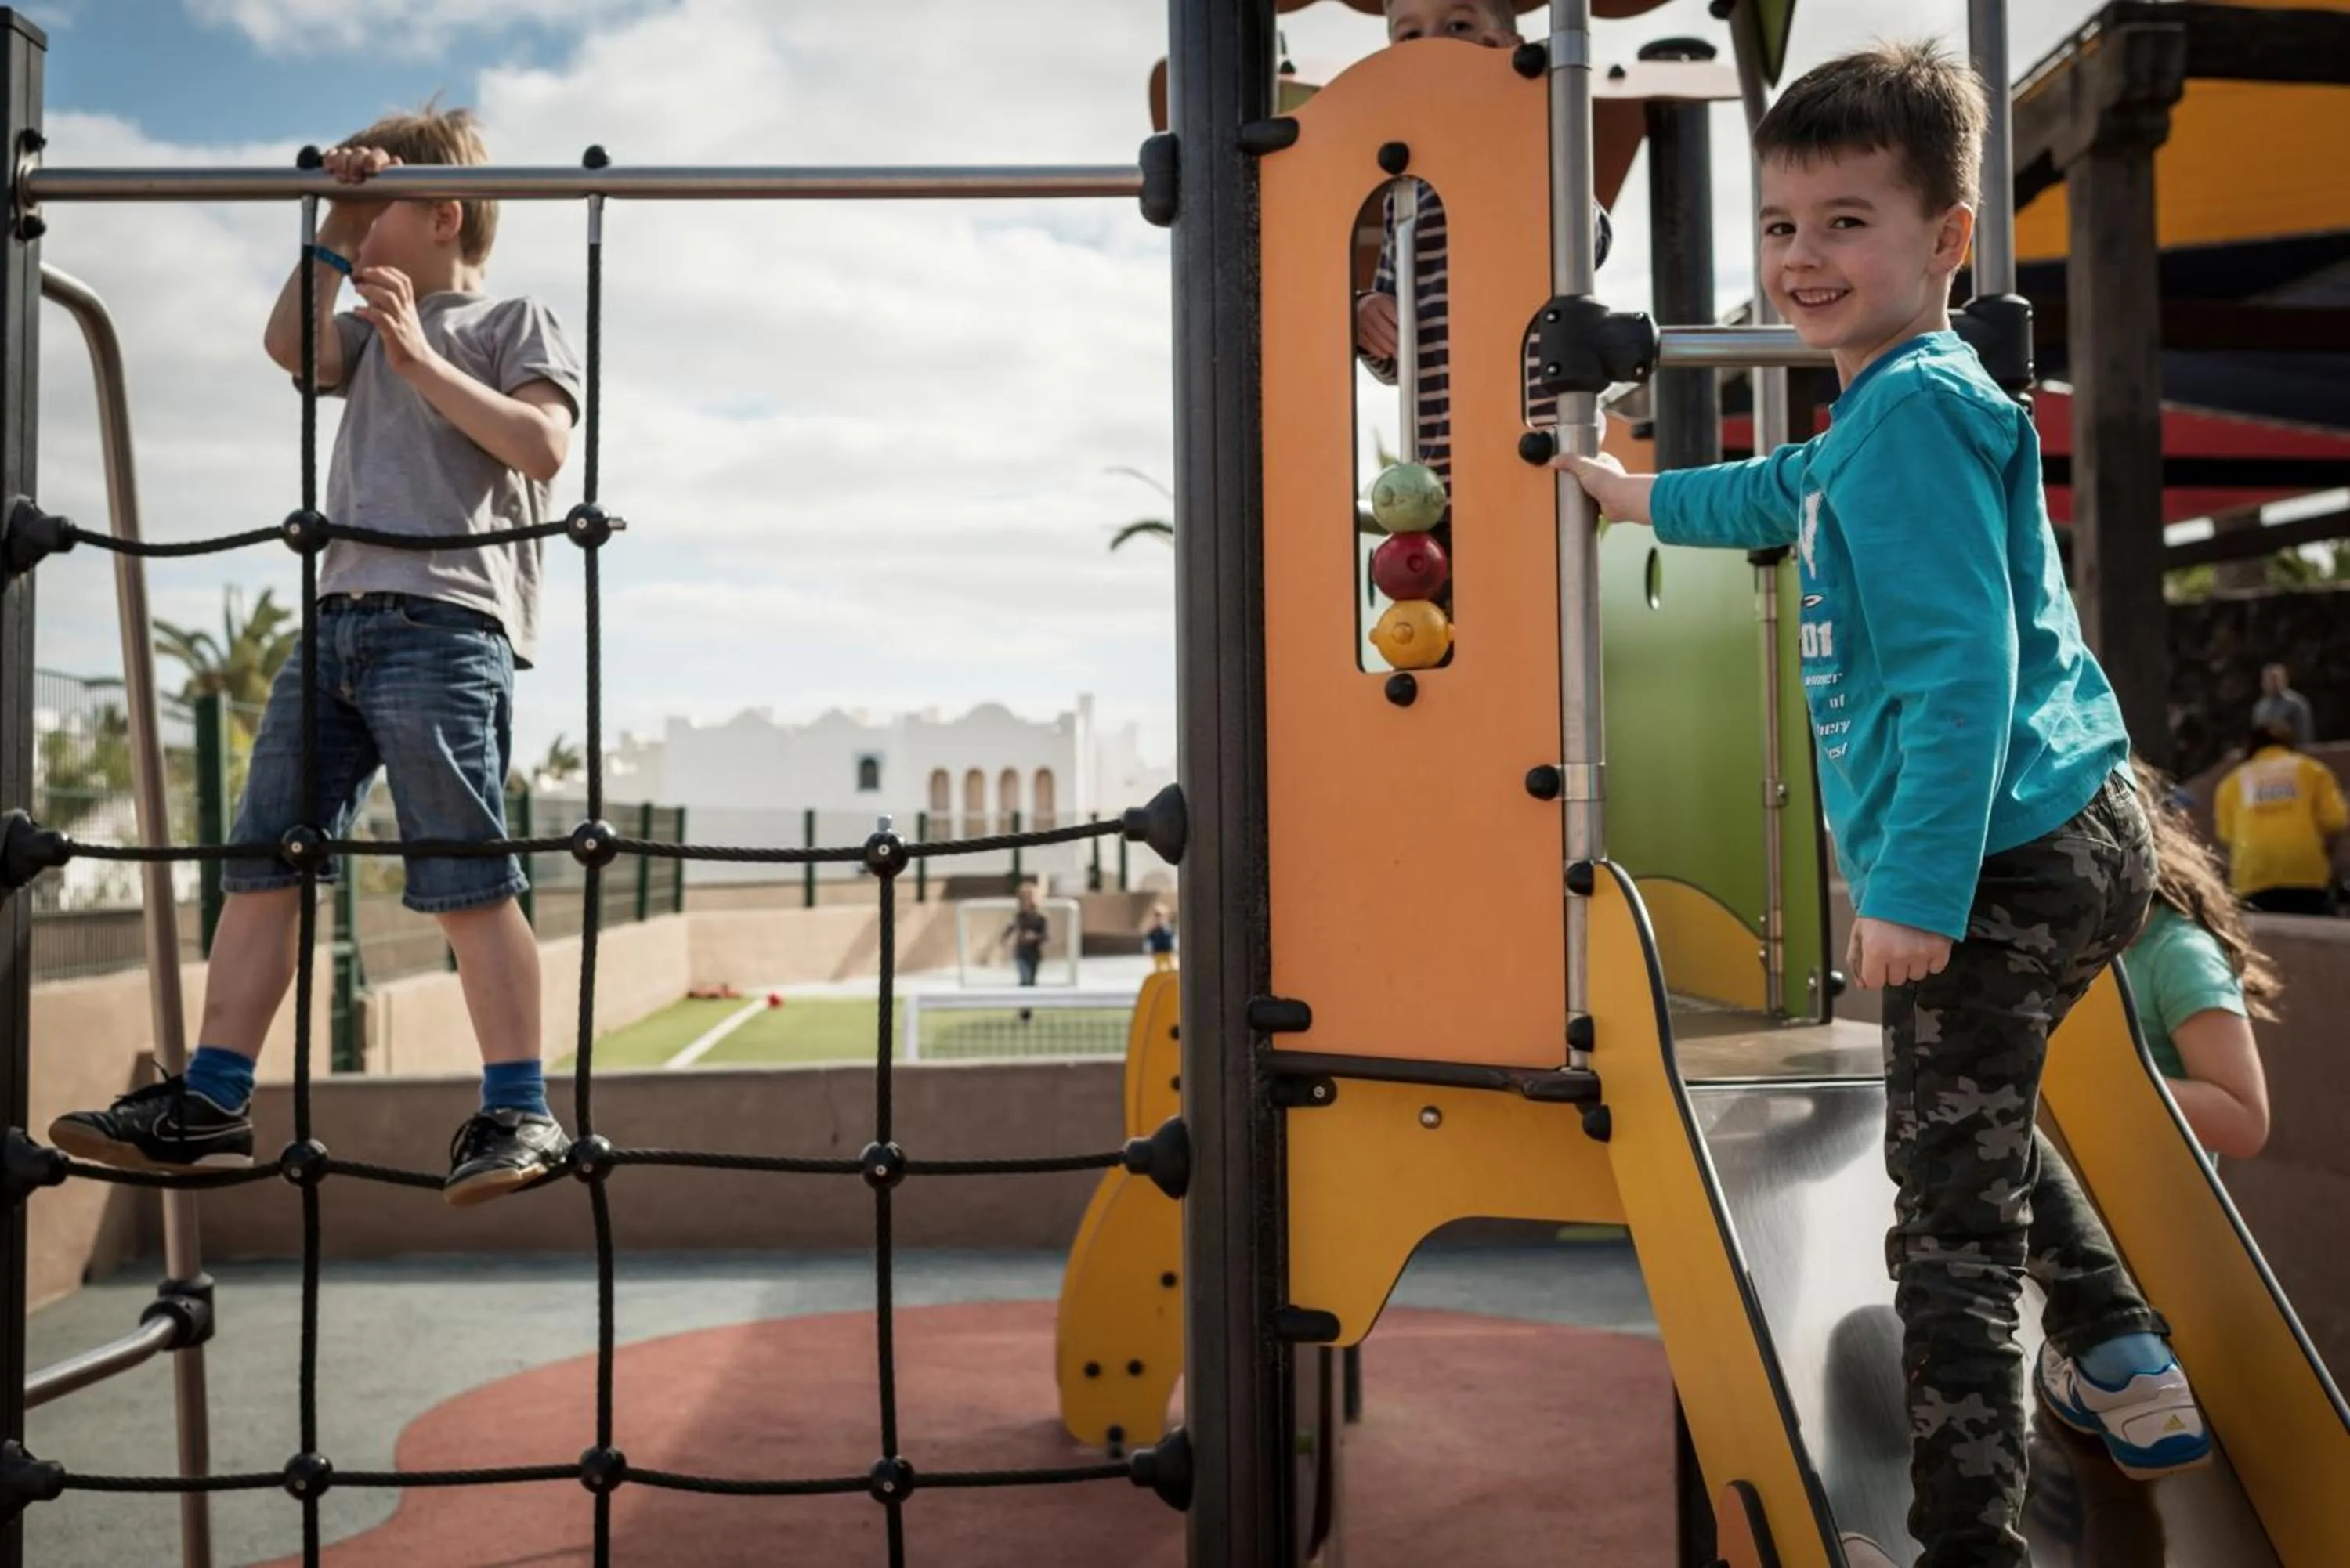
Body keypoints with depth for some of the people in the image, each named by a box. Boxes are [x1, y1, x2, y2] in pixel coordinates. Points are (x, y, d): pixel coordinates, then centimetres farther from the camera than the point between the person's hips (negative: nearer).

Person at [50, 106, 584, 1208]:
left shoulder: (517, 322, 10)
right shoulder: (369, 330, 29)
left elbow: (542, 445, -6)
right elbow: (289, 344, 9)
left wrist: (421, 357, -8)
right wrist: (336, 232, 11)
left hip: (445, 619, -7)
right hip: (339, 614, 7)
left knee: (467, 878, -11)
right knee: (261, 863, 2)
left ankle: (519, 1113, -7)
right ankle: (210, 1103, 6)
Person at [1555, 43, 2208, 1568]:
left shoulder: (1913, 409, -16)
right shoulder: (1898, 404, 15)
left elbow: (1961, 665, -24)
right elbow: (1799, 492, 37)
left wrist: (1917, 887, -27)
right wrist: (1647, 496, 49)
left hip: (2000, 866, -11)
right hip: (2080, 834, 11)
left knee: (1951, 1209, -5)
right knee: (1979, 1121, 31)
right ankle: (2130, 1374, 41)